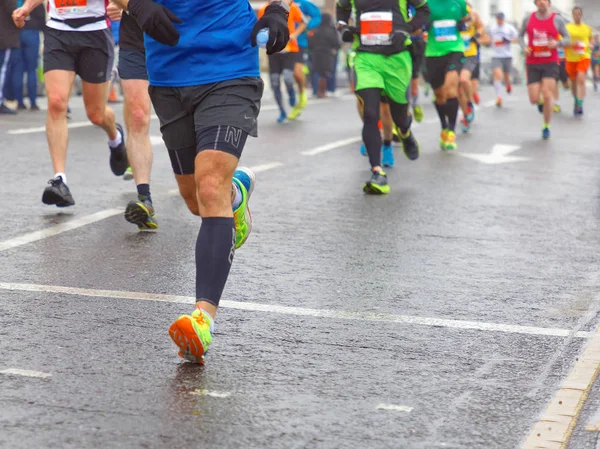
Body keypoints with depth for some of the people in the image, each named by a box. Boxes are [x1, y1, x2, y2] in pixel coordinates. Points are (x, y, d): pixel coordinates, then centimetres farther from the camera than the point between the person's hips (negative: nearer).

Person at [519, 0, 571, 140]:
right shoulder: (528, 19, 3)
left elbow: (567, 39, 4)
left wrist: (557, 43, -17)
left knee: (547, 96, -13)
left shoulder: (557, 19, -1)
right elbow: (521, 35, 18)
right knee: (534, 99, -4)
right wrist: (524, 47, -2)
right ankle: (541, 102, 35)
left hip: (550, 63, -2)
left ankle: (546, 127, 5)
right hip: (533, 64, 2)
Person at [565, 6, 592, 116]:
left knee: (581, 79, -20)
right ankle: (576, 101, 36)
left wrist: (590, 45, -3)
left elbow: (591, 39, 20)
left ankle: (580, 105, -20)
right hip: (571, 58, 1)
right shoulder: (567, 27, 1)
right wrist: (571, 44, -20)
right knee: (573, 82, 12)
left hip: (584, 57, -1)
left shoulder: (587, 28, 6)